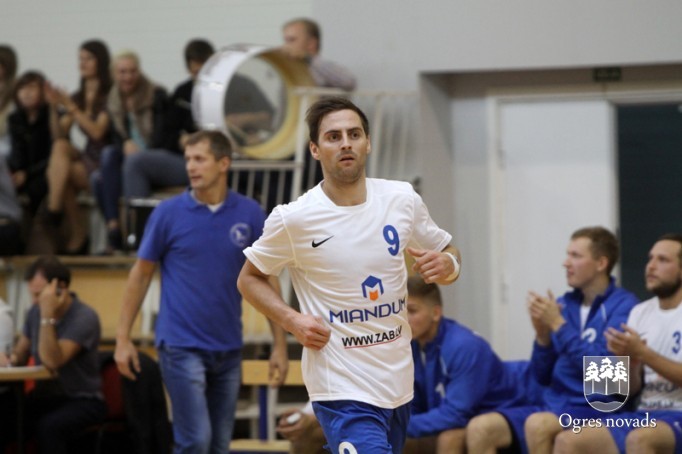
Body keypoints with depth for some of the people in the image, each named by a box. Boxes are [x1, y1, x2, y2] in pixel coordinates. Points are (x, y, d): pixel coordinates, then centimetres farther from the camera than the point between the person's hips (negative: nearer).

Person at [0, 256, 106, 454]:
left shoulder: (84, 318, -17)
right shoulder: (36, 311, 4)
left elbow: (52, 361, -26)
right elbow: (21, 352, 17)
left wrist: (48, 317, -30)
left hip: (82, 401, -6)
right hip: (44, 396, 6)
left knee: (48, 426, -37)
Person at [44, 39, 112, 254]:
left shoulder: (109, 96, -5)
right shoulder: (78, 97, 14)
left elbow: (97, 132, -17)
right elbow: (59, 135, 9)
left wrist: (70, 107, -21)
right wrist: (54, 108, -7)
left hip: (105, 162, -6)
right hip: (86, 158, 6)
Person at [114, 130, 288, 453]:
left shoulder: (250, 215, 1)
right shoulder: (169, 213, -4)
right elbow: (141, 273, 3)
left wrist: (279, 344, 2)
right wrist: (123, 338, 0)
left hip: (228, 350, 3)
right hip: (182, 347, -3)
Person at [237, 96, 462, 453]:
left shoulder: (402, 199, 1)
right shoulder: (294, 219, -9)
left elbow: (447, 254, 15)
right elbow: (249, 279, 5)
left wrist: (446, 264, -8)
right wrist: (292, 320, -11)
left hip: (398, 382, 5)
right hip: (342, 391, -5)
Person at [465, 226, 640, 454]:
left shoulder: (623, 305, -6)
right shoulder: (564, 305, 13)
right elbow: (543, 376, 14)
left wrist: (558, 325, -14)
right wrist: (542, 333, -4)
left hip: (598, 409, -7)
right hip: (553, 405, 7)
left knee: (537, 424, -35)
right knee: (479, 428, -13)